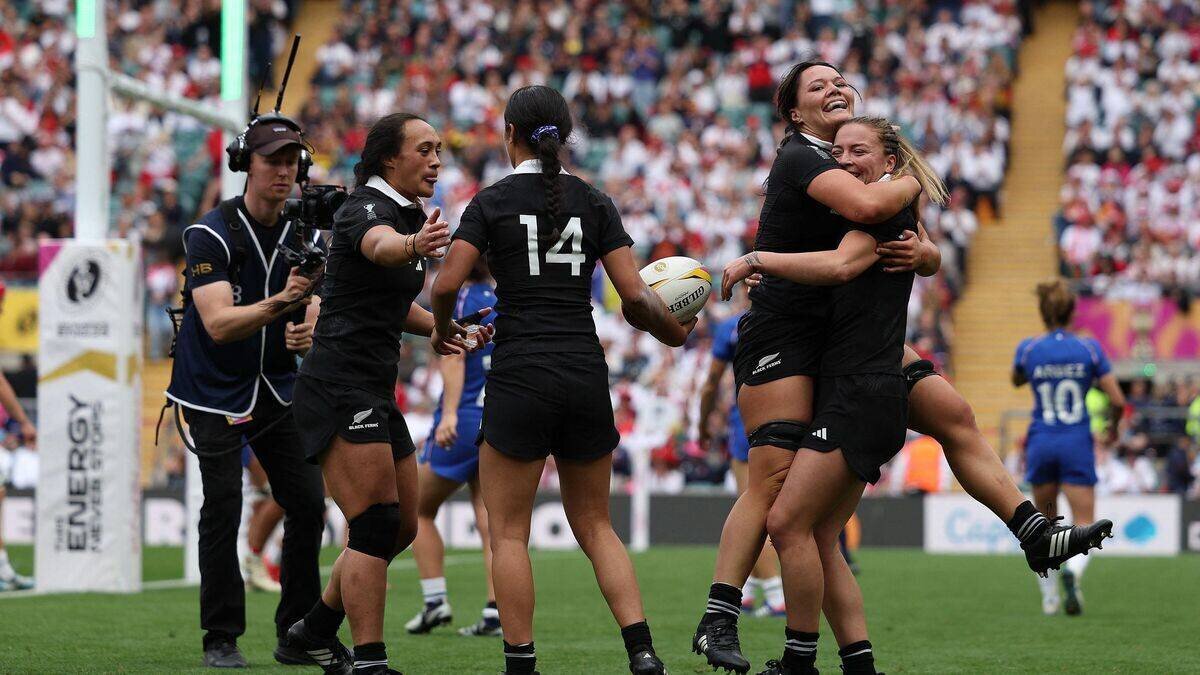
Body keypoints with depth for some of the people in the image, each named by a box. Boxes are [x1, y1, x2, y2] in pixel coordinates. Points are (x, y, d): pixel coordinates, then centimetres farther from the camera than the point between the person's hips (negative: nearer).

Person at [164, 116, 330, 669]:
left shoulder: (305, 237, 2)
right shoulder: (211, 234, -16)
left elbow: (312, 315, 0)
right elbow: (219, 324, -26)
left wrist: (309, 334, -25)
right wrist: (281, 302, -41)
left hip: (278, 389, 5)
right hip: (214, 390, -5)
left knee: (309, 503, -2)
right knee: (223, 505, -13)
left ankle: (297, 637, 9)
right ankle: (221, 639, -4)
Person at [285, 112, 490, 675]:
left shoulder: (411, 216, 16)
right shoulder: (364, 207, -12)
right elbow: (378, 246, -39)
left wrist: (445, 328, 14)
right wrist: (413, 244, -61)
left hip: (375, 395, 10)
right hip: (340, 389, -10)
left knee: (402, 528, 13)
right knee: (376, 525, -14)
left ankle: (315, 630, 27)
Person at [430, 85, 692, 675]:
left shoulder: (492, 201, -1)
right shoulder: (594, 203, 7)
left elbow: (447, 284, -9)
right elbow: (635, 296, 1)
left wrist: (443, 331, 11)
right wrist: (675, 333, 19)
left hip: (519, 379, -4)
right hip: (587, 376, 4)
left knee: (508, 532, 4)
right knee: (595, 526, 13)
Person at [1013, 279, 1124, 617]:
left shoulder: (1028, 348, -3)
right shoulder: (1089, 348, -5)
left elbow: (1016, 380, 19)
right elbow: (1117, 400, -4)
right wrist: (1113, 428, 15)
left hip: (1041, 445, 1)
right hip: (1078, 444, -1)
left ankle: (1049, 598, 21)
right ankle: (1074, 571, -32)